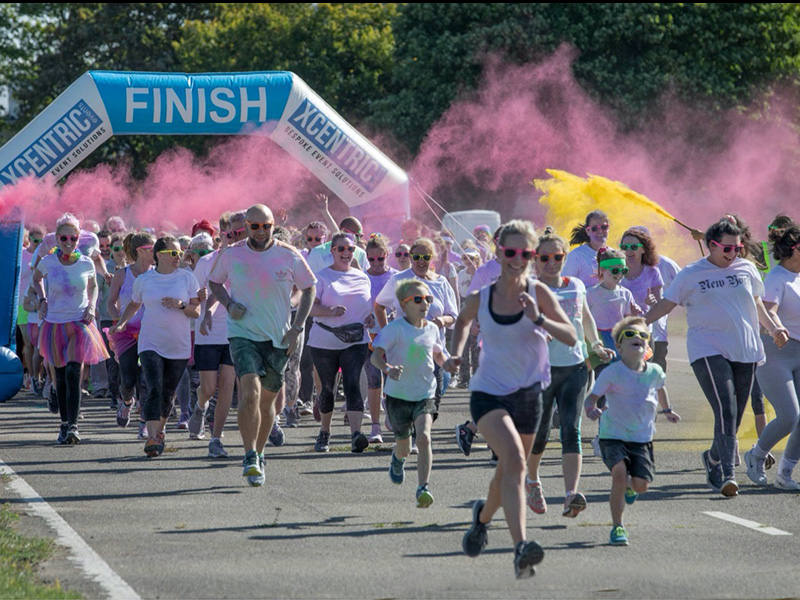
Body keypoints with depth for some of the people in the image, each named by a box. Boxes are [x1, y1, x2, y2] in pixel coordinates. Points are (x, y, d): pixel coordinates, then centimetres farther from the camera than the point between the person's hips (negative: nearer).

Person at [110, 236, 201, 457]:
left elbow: (196, 312, 2)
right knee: (154, 390, -17)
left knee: (168, 393, 10)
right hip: (151, 345, -1)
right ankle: (152, 439, -23)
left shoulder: (187, 277, 2)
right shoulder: (143, 280, 4)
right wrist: (121, 323, 7)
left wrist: (181, 305, -17)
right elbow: (134, 304, 22)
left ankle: (160, 430, 33)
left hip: (179, 346, 1)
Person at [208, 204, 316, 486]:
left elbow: (308, 288, 9)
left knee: (267, 400, 10)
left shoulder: (289, 256, -1)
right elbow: (214, 282, 16)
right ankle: (250, 458, -19)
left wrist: (297, 327, 0)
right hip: (243, 333, -2)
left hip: (278, 337, 2)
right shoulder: (231, 254, -1)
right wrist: (228, 304, -5)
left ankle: (259, 454, 29)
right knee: (250, 392, -21)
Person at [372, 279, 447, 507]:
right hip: (398, 394, -2)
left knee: (424, 437, -22)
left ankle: (423, 488, -24)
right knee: (403, 443, 15)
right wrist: (387, 368, -38)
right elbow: (376, 355, -18)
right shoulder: (395, 328, -12)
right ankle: (398, 459, 54)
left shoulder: (432, 329, 4)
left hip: (425, 394, 2)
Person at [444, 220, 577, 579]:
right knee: (514, 459, -26)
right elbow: (463, 320, 20)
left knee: (510, 470, 17)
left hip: (528, 394, 2)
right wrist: (457, 352, 4)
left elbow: (571, 337, -14)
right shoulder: (481, 299, -5)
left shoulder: (538, 293, -8)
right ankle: (520, 549, -36)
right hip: (488, 393, -2)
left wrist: (539, 319, -29)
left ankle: (483, 515, 52)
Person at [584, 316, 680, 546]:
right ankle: (617, 527, -10)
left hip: (642, 438, 3)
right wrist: (591, 409, -30)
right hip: (613, 435, -3)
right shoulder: (612, 373, -11)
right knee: (619, 472, -25)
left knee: (641, 484, -9)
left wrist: (667, 410, 35)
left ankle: (629, 487, 32)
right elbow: (592, 396, -8)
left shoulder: (654, 372, 1)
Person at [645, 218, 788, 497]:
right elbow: (666, 304, 7)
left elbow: (757, 303, 21)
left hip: (745, 351, 4)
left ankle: (713, 458, 33)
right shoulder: (691, 274, 3)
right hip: (708, 350, -4)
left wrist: (773, 328, 7)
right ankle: (727, 474, -23)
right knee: (726, 411, -20)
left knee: (735, 416, 6)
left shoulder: (746, 269, 12)